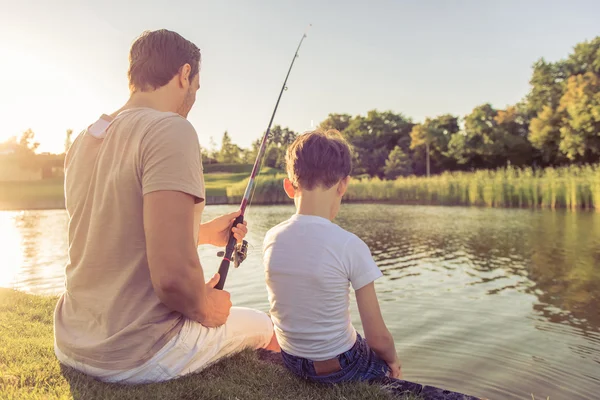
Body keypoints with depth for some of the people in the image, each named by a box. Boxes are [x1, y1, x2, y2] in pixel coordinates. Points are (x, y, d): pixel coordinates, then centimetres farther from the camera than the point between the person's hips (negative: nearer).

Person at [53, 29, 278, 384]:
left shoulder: (84, 140, 5)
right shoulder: (172, 131, -21)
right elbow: (172, 275, -30)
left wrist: (203, 233, 17)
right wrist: (205, 308, -8)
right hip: (137, 358, -8)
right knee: (263, 326, 17)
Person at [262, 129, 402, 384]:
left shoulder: (271, 239, -11)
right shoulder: (350, 246, -25)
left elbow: (295, 307, 4)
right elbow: (378, 338, -17)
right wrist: (392, 361, 4)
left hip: (290, 361, 5)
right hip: (336, 368, -4)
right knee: (385, 358, 29)